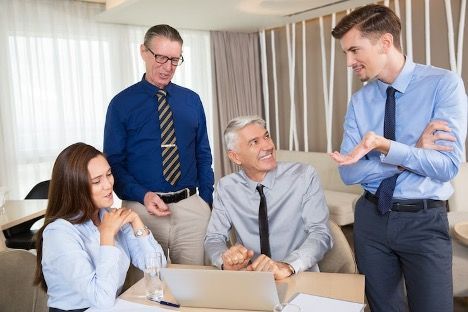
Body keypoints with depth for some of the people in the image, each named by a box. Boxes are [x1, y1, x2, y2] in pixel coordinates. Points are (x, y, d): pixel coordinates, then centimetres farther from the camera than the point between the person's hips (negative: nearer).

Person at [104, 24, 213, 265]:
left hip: (191, 208, 3)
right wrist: (143, 196, -18)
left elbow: (203, 155, 11)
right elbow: (113, 163, -2)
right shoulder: (122, 104, -2)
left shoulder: (192, 100, 7)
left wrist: (207, 202, 2)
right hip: (143, 208, -2)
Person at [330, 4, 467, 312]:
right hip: (371, 217, 4)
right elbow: (349, 172, -6)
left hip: (424, 221, -3)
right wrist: (414, 153, -16)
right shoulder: (360, 100, 0)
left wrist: (386, 147, -32)